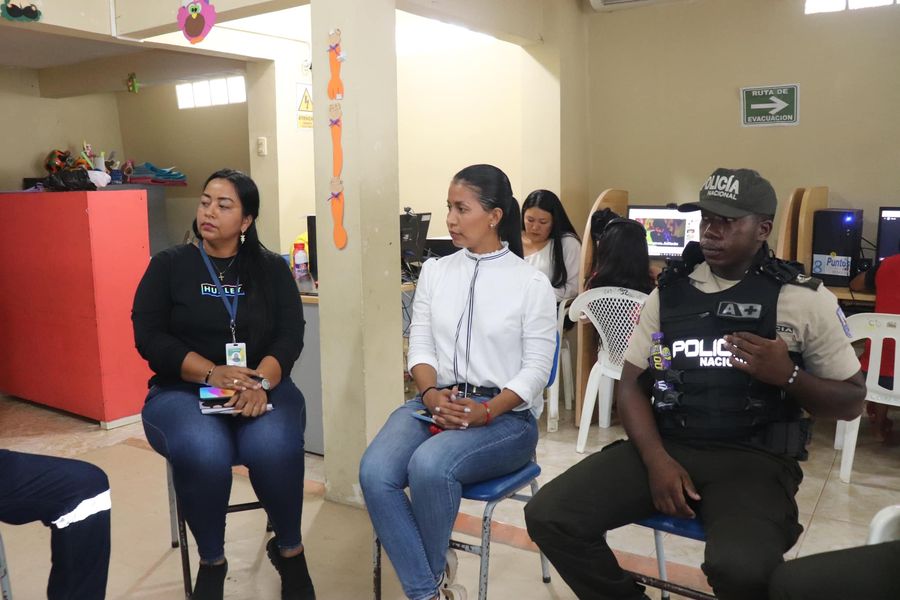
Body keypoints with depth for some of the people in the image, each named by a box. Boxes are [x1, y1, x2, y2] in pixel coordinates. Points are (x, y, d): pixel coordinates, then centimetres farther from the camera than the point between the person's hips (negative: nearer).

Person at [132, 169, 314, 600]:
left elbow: (290, 335, -2)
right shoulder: (169, 265, 5)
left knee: (275, 447, -32)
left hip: (263, 387, 1)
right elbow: (148, 336, -5)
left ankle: (289, 549, -3)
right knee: (203, 451, -34)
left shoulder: (272, 269, 9)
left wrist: (260, 381, -23)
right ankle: (211, 562, -6)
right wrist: (212, 374, -20)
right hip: (183, 391, 0)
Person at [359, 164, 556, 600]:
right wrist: (431, 394, -14)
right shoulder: (434, 272, 11)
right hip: (435, 403, 4)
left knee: (429, 465, -32)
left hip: (505, 415, -4)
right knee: (375, 472, -25)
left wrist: (486, 412, -19)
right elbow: (420, 345, 7)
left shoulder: (531, 282, -2)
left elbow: (536, 369, -5)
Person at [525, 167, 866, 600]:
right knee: (548, 515, -15)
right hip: (665, 445, 4)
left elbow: (851, 402, 8)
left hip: (754, 457, -3)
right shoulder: (669, 291, 10)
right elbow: (631, 384, 8)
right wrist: (656, 459, -10)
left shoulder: (805, 299, 2)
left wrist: (788, 376, -13)